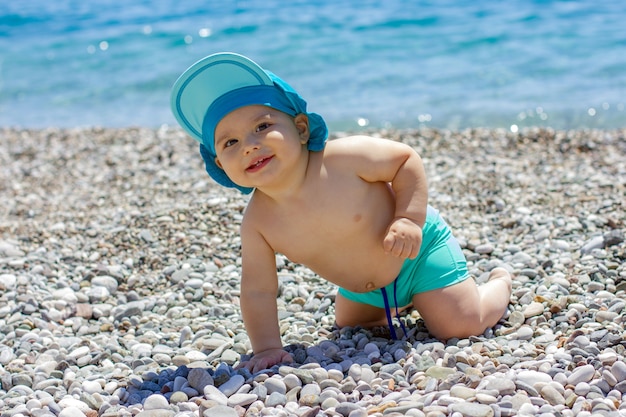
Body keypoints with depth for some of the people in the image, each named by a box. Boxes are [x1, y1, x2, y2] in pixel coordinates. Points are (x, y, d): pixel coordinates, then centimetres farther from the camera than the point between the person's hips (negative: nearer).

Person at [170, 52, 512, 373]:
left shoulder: (343, 159, -35)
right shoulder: (257, 221, -23)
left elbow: (406, 159, -22)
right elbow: (258, 291, -16)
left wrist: (409, 218, -31)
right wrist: (267, 347, -25)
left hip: (418, 250, -5)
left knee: (461, 324, -11)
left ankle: (500, 282, 22)